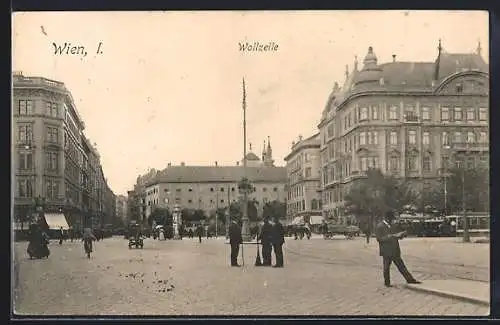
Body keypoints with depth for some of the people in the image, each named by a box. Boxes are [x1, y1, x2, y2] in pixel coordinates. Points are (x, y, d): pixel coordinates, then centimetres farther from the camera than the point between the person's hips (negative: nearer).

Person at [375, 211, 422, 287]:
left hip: (395, 251, 7)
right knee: (386, 267, 4)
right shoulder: (379, 226, -10)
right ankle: (387, 282, 15)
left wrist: (399, 235, 1)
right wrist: (390, 236, -24)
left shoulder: (391, 226, 15)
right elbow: (379, 238, -18)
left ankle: (410, 279, 8)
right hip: (386, 251, -7)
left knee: (401, 265, 8)